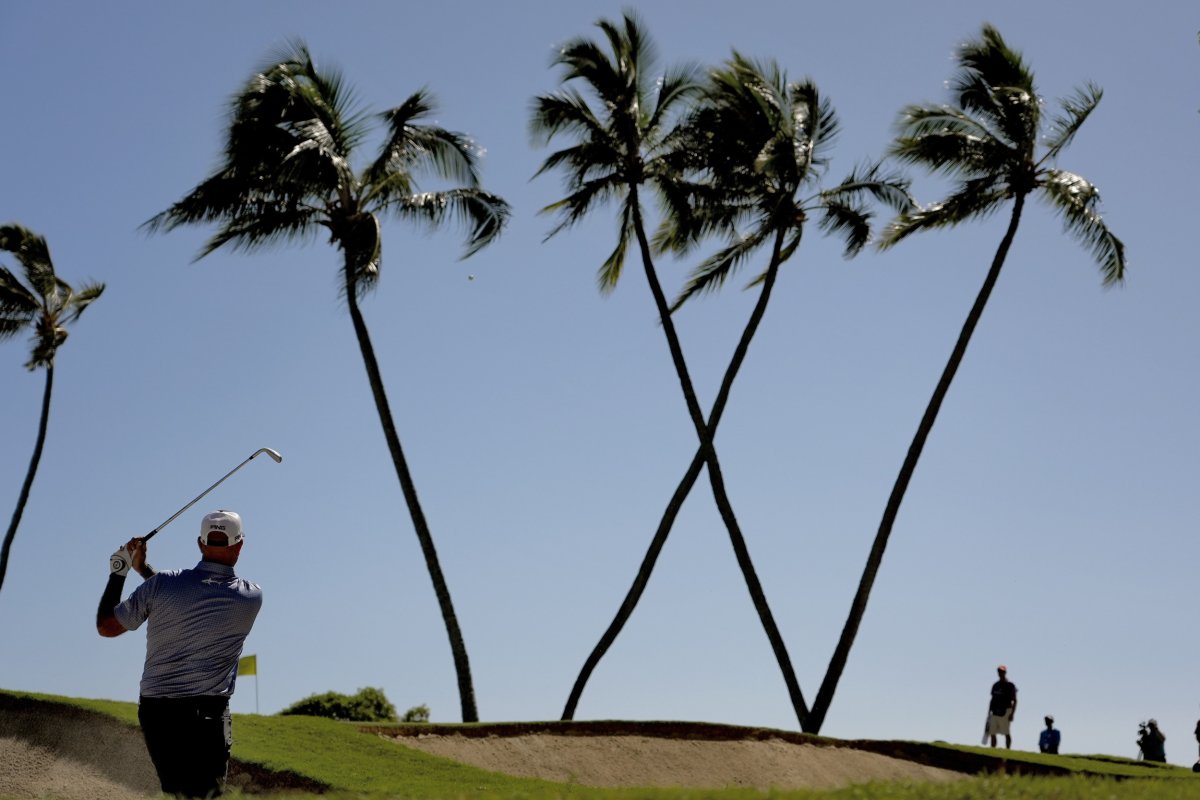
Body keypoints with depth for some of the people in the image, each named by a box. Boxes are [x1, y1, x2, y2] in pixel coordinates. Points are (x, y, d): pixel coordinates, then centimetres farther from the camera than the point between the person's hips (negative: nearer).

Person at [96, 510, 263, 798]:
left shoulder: (160, 584, -3)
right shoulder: (251, 597, -2)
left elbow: (106, 626, 8)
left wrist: (118, 572, 18)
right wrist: (144, 569, 16)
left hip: (153, 712, 4)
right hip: (206, 716, -3)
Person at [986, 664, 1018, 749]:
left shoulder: (1010, 685, -3)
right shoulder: (995, 685, 16)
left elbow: (1014, 701, -6)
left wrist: (1012, 713, -14)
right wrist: (989, 713, 16)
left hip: (1005, 712, -6)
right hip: (995, 712, 6)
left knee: (1007, 733, -6)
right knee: (992, 733, 4)